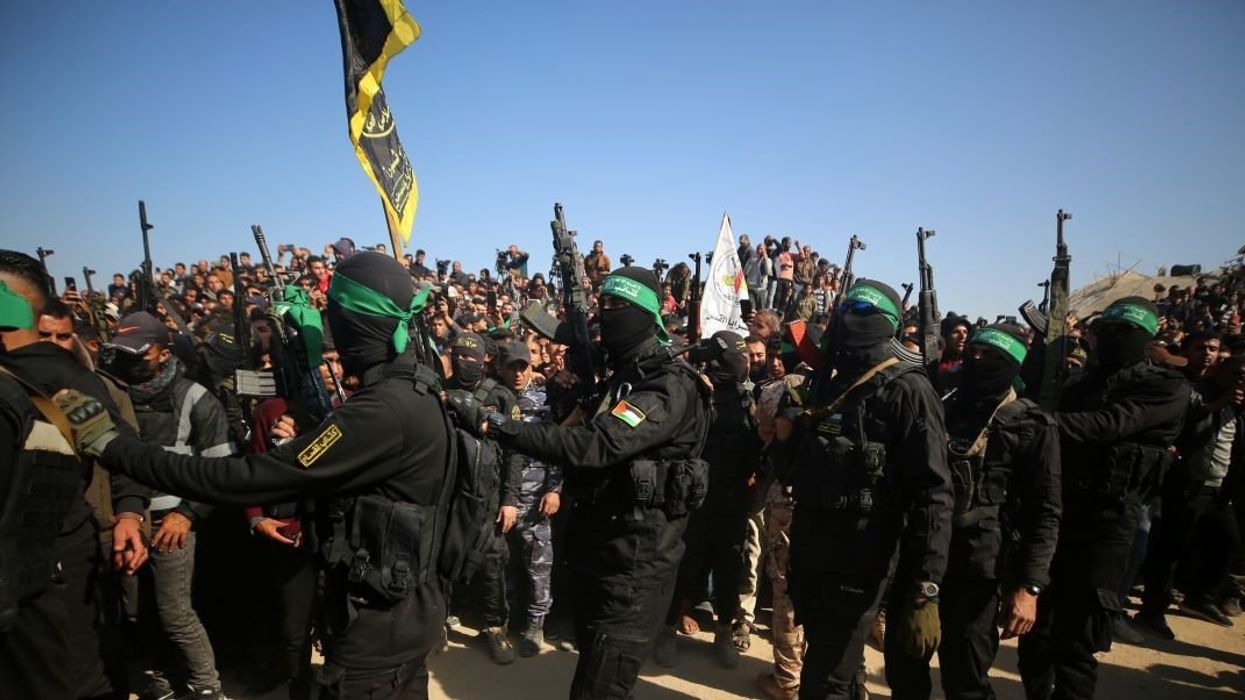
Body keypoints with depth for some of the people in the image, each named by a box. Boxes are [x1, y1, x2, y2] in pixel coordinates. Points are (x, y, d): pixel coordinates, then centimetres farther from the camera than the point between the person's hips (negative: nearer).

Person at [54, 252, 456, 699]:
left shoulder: (384, 409, -29)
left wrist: (111, 444, -21)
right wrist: (302, 446, 5)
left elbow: (247, 479, -28)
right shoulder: (415, 390, 2)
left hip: (378, 623, -9)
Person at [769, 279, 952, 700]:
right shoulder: (828, 389, 12)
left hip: (858, 563, -7)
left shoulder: (907, 392, -10)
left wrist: (925, 593, -24)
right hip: (809, 555, 7)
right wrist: (785, 437, -5)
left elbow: (931, 493, -18)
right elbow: (793, 471, 17)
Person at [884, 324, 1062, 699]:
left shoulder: (1031, 426, -4)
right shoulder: (943, 410, 10)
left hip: (976, 568, -5)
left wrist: (1029, 586, -17)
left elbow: (1044, 513, -8)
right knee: (903, 668, 14)